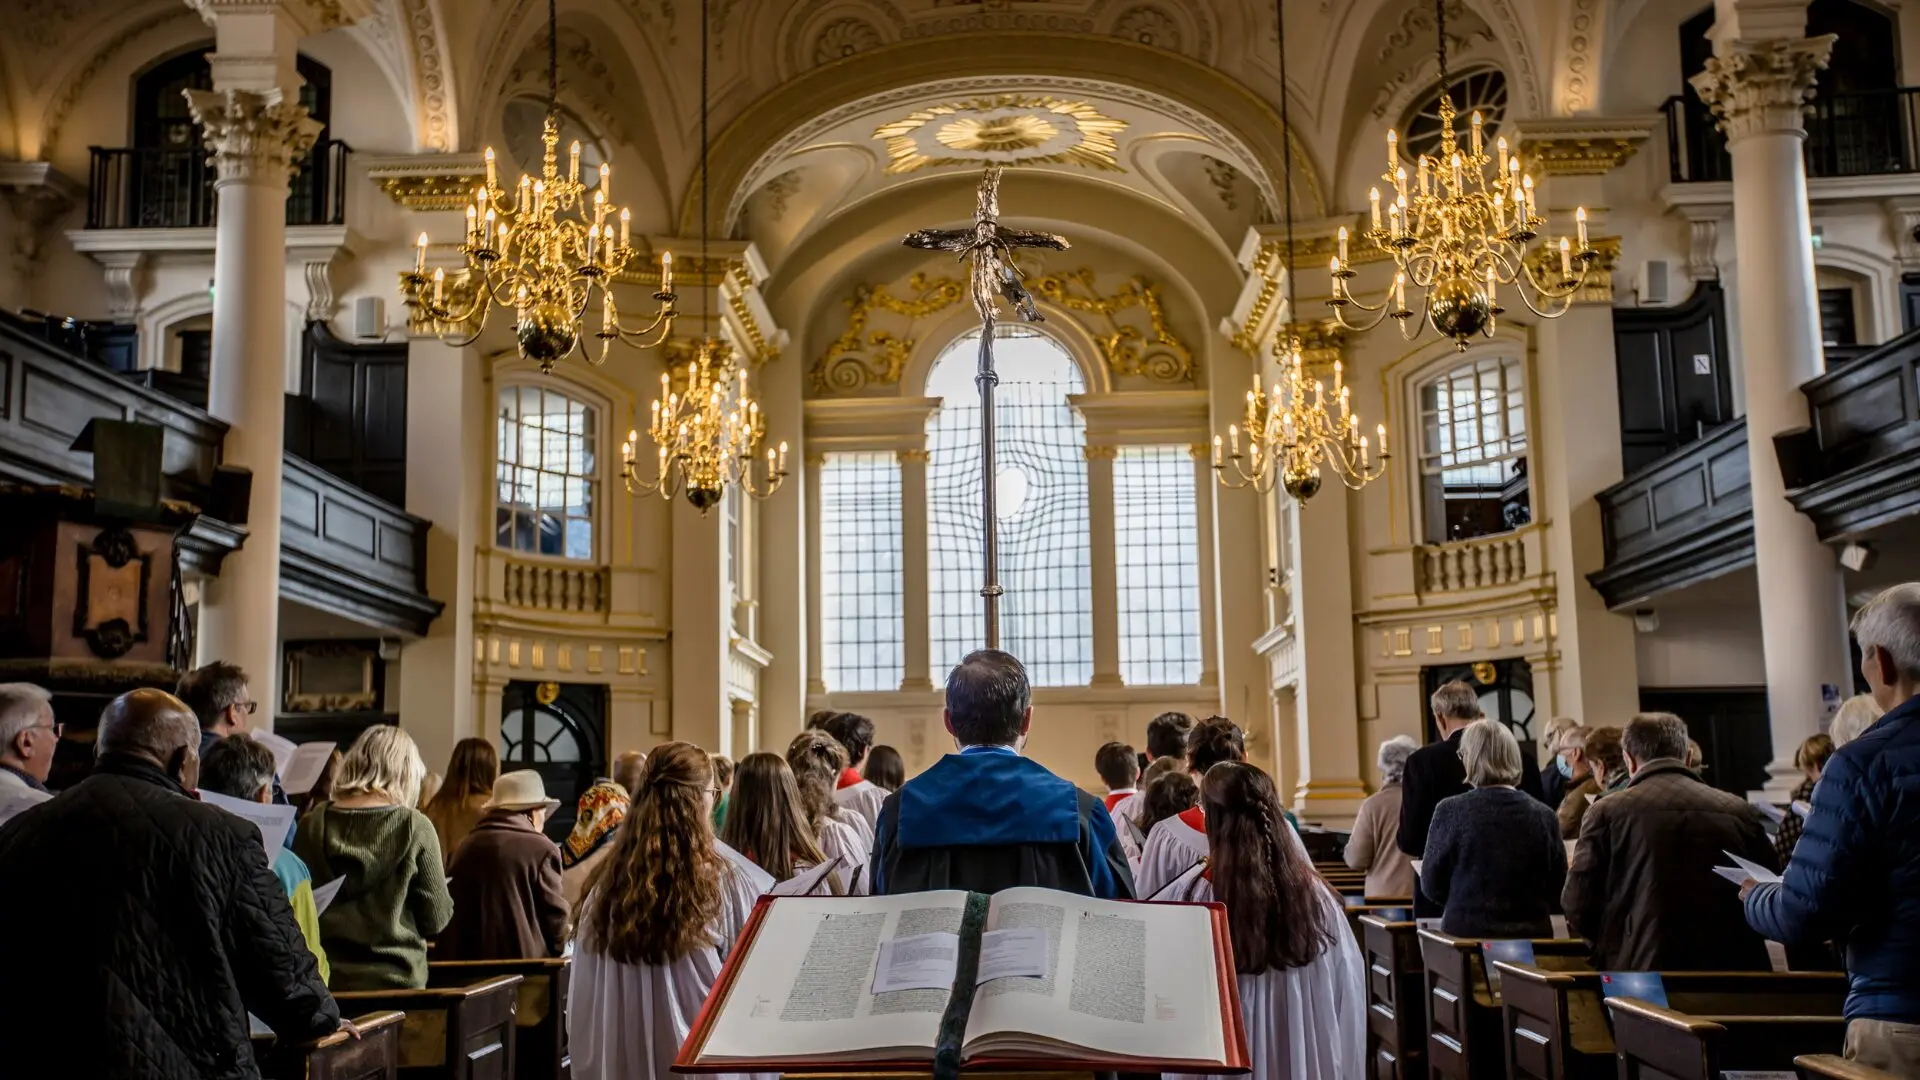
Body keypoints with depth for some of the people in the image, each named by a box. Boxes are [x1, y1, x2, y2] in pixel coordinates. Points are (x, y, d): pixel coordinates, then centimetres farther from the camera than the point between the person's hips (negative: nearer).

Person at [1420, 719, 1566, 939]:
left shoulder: (1451, 811, -9)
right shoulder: (1543, 815, -3)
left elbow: (1432, 886, 0)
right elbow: (1557, 891, 4)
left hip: (1467, 932, -2)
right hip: (1532, 934, 3)